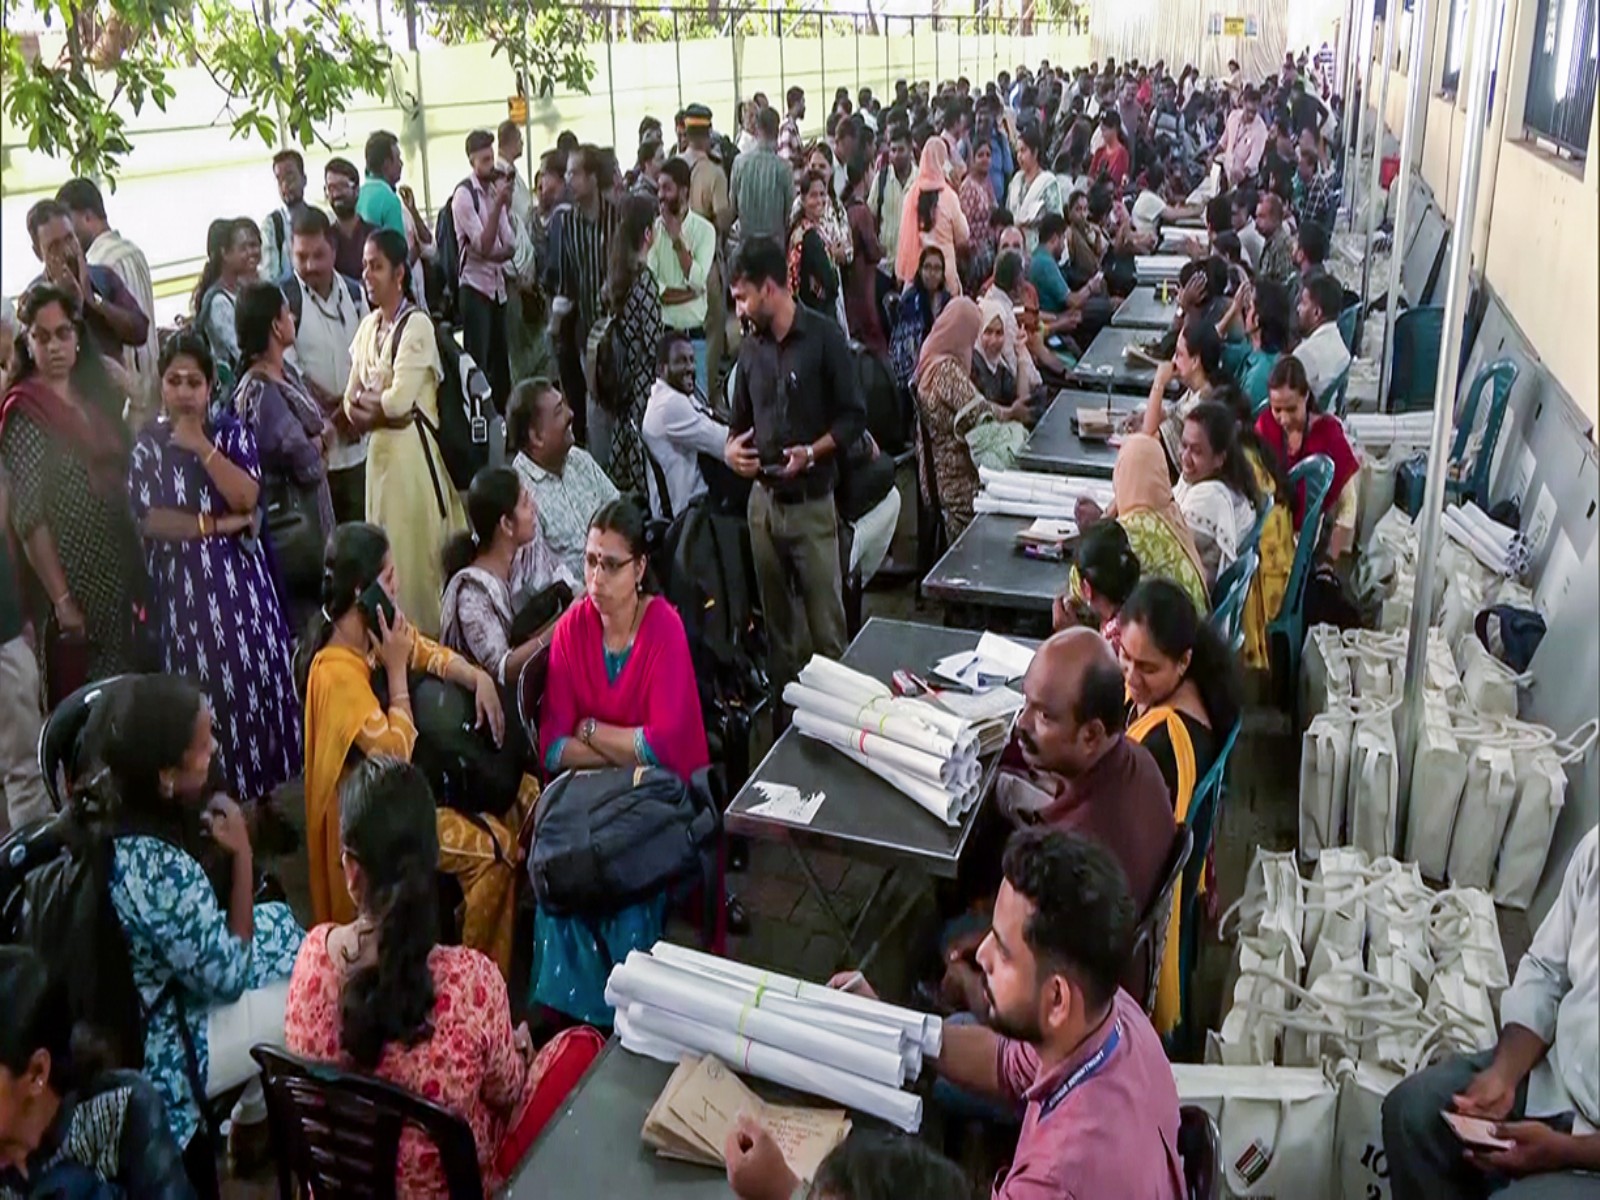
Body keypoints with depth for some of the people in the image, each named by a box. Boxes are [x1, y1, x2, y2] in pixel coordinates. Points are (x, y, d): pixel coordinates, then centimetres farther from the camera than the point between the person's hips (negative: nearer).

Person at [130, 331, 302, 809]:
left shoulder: (233, 430, 3)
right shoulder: (147, 443, -1)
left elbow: (247, 496, -12)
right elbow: (147, 518, -12)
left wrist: (202, 446, -15)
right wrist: (217, 524, -14)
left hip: (240, 580, 2)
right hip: (182, 587, -1)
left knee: (257, 680, 5)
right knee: (206, 692, 3)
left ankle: (263, 791, 21)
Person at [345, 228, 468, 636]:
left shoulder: (416, 325, -12)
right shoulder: (369, 326, 11)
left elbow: (398, 401, -19)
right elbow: (352, 402, 9)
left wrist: (367, 404, -1)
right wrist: (380, 410, -11)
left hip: (414, 449, -8)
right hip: (380, 450, 8)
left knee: (418, 550, -1)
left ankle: (427, 635, 9)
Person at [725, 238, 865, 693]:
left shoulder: (825, 338, -7)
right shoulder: (751, 348, 9)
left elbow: (853, 417, -7)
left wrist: (812, 452, -21)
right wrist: (732, 447, -2)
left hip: (812, 501, -5)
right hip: (763, 497, 5)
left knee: (825, 620, -2)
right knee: (777, 617, 13)